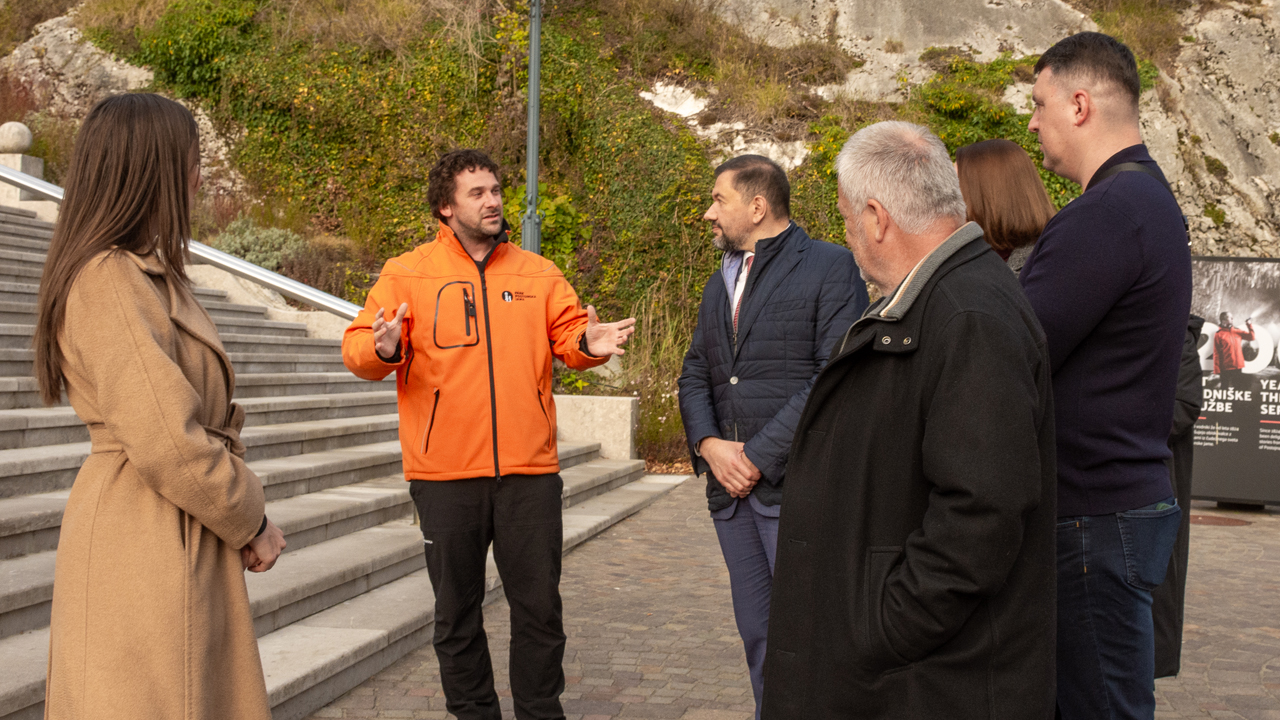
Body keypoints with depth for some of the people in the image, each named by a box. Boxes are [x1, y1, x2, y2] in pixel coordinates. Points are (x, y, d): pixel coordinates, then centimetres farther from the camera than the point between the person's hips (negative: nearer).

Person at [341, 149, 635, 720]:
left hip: (530, 472, 2)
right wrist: (383, 348, -25)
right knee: (457, 610, 10)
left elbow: (567, 333, 7)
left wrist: (588, 344, -16)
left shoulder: (538, 274, 10)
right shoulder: (407, 273, 3)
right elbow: (357, 347, -2)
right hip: (445, 475, -1)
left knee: (539, 608, 8)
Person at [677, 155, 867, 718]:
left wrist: (760, 456, -15)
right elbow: (695, 375, 16)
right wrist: (709, 445, -3)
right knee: (759, 637, 12)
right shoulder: (721, 282, 19)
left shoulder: (830, 267, -4)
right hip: (732, 489, 7)